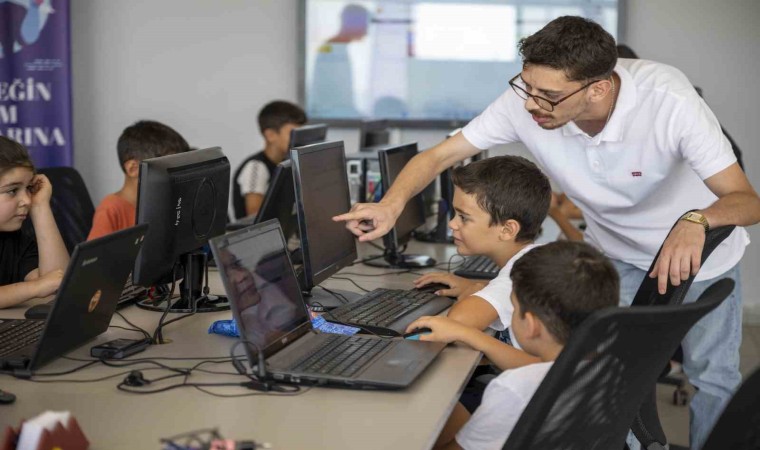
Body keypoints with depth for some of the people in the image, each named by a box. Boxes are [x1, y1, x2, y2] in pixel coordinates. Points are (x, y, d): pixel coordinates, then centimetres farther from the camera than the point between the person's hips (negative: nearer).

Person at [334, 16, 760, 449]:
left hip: (699, 248, -2)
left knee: (711, 374, 5)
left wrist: (695, 223, -58)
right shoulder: (526, 101, -27)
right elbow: (440, 155, -21)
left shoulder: (668, 100, -36)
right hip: (614, 249, 3)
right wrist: (393, 203, -41)